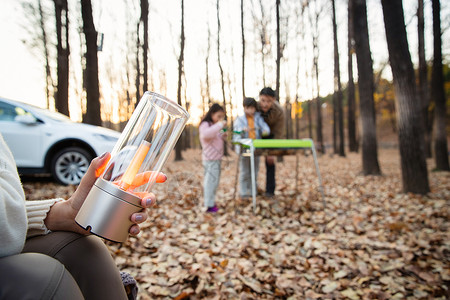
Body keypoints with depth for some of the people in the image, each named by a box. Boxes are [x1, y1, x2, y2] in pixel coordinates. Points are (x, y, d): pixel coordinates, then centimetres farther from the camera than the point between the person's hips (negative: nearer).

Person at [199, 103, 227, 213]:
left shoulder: (214, 126, 20)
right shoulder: (205, 125, -11)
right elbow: (206, 134, -33)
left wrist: (222, 136, 9)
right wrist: (220, 125, -31)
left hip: (216, 159, 10)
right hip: (210, 159, -10)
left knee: (214, 181, 14)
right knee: (211, 180, -10)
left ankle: (211, 202, 23)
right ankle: (209, 205, -5)